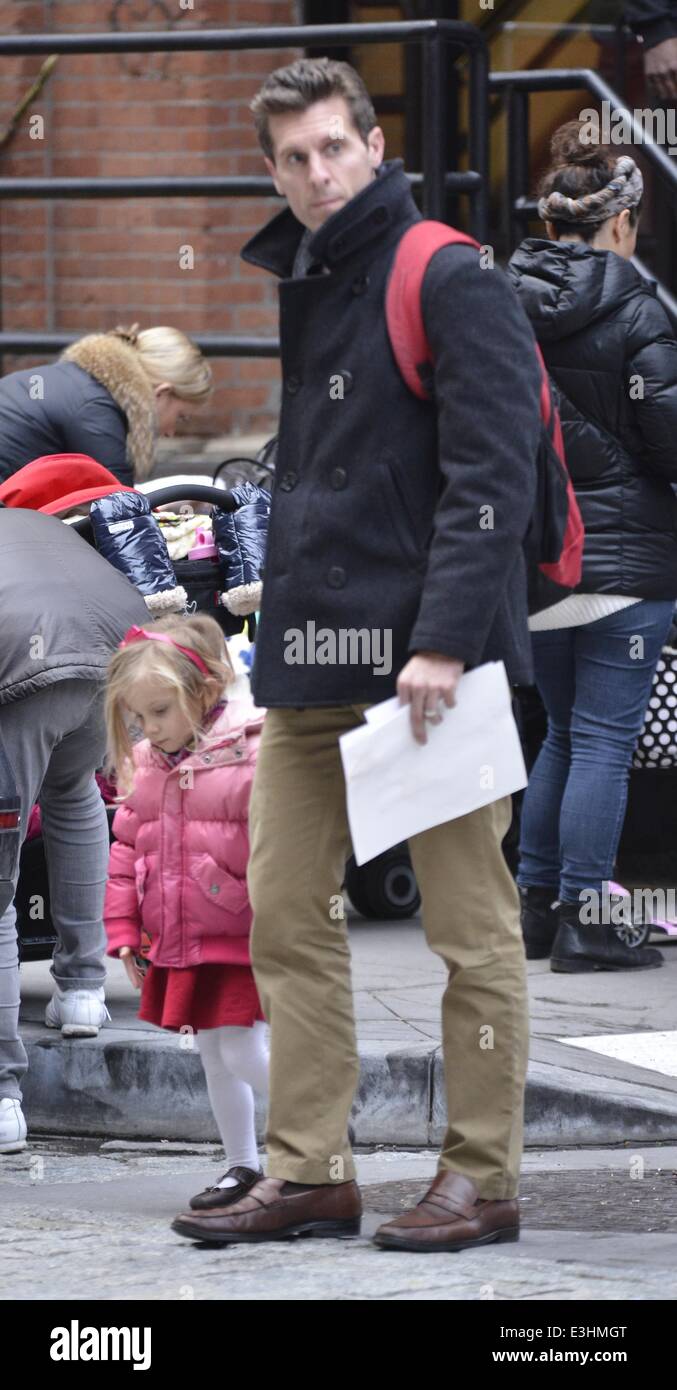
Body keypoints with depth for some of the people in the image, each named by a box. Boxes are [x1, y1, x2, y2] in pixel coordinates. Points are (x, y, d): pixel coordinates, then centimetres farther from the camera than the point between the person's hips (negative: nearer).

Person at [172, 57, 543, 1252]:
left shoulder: (450, 282, -9)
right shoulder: (296, 288, 16)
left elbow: (492, 475, -15)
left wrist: (445, 639, -22)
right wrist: (287, 631, 14)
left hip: (428, 660, -8)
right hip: (310, 665, 8)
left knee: (468, 925, 0)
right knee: (286, 918, 6)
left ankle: (481, 1177, 5)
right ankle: (308, 1173, 12)